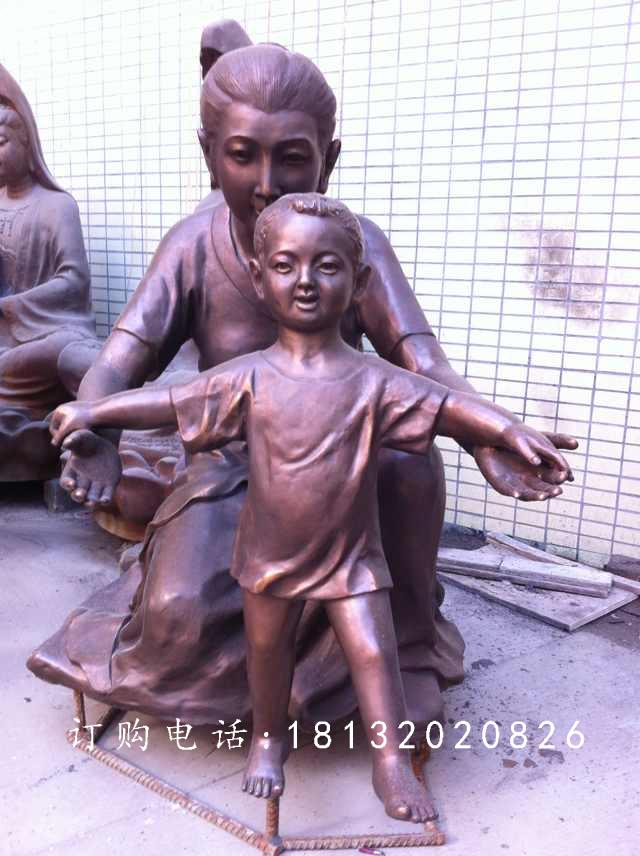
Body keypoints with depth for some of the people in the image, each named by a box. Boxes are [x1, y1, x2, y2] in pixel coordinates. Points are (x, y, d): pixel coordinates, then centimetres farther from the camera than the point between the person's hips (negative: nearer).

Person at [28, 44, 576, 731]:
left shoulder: (355, 243, -17)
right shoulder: (194, 248, -14)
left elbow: (421, 365, -27)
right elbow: (114, 371, -20)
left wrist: (485, 435, -49)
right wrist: (92, 434, -43)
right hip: (230, 462, 0)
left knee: (411, 459, -33)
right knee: (180, 615, -23)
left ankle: (401, 651, -7)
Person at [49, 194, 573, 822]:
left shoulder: (374, 381, -11)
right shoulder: (248, 377, -8)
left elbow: (446, 406, -13)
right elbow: (172, 403, -2)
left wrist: (511, 431, -26)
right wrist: (94, 410, -1)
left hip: (351, 555, -1)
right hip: (269, 555, 2)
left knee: (374, 652, 1)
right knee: (267, 652, 18)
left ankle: (392, 760, 21)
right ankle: (268, 738, 43)